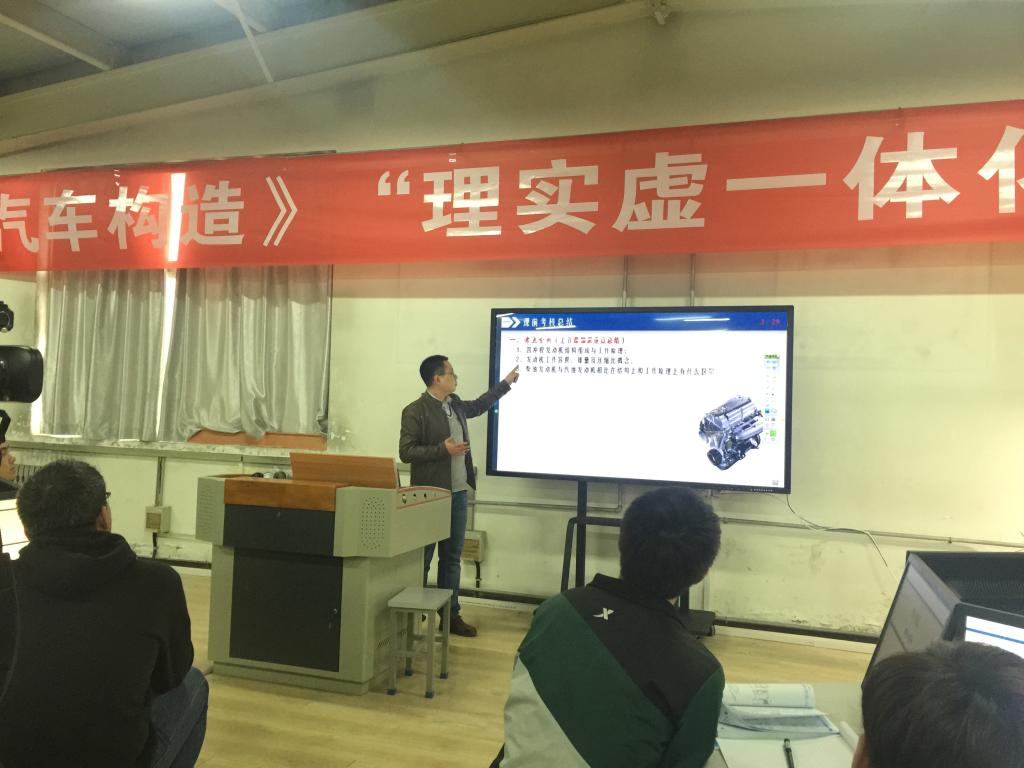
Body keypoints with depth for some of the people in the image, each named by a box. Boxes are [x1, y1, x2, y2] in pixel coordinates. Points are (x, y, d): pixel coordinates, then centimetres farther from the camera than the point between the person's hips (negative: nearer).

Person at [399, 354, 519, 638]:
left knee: (452, 558, 12)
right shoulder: (415, 411, -12)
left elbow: (478, 405, 31)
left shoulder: (455, 404, 11)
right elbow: (406, 452, -15)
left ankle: (451, 614, 20)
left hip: (458, 493, 7)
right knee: (422, 558, 2)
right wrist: (443, 449, -22)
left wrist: (506, 383, 35)